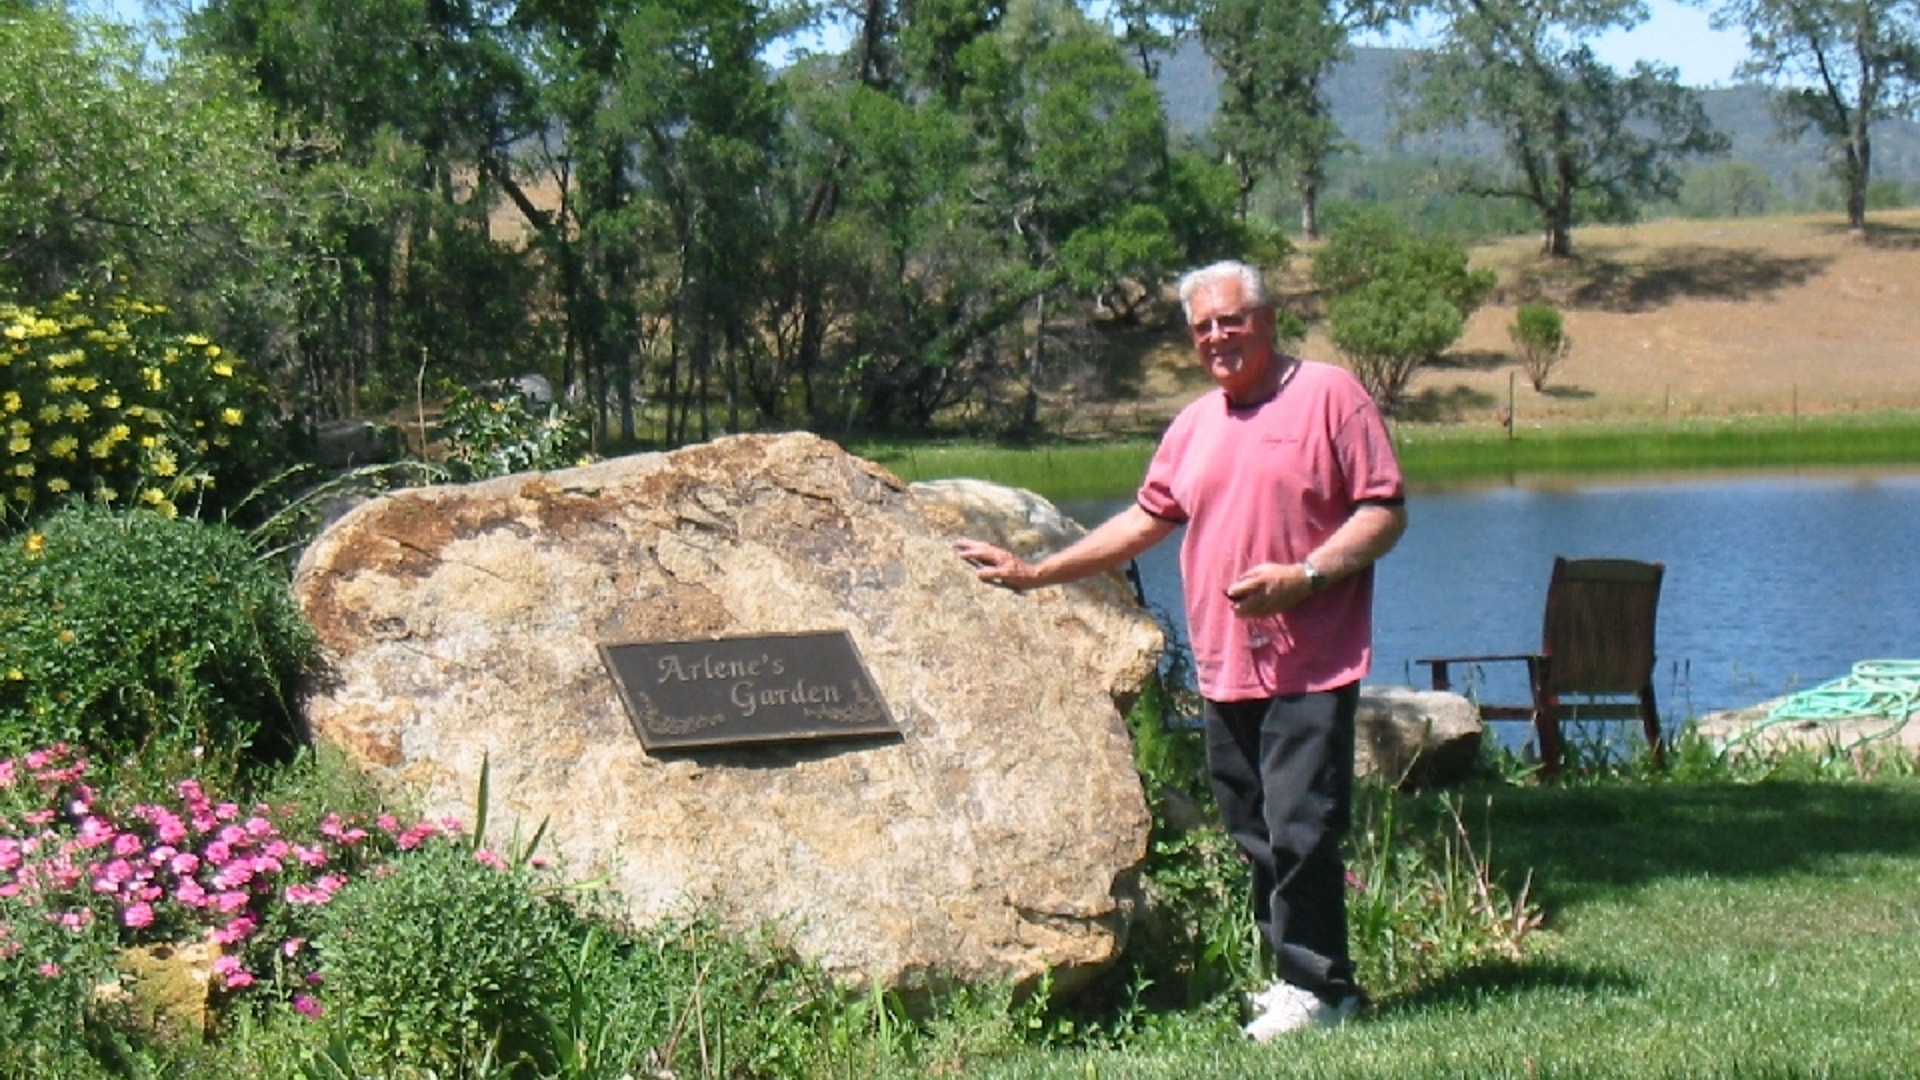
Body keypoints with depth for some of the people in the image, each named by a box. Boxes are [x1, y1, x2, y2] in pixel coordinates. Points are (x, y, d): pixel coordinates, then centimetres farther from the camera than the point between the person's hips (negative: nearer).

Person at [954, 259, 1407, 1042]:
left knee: (1300, 829, -10)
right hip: (1224, 672, 6)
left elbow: (1385, 511, -5)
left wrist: (1303, 576, -17)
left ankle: (1315, 986, -2)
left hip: (1310, 668, -6)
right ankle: (1297, 974, 16)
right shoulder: (1193, 426, 18)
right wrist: (1035, 573, 22)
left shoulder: (1329, 396, -1)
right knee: (1256, 837, 7)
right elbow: (1145, 520, 25)